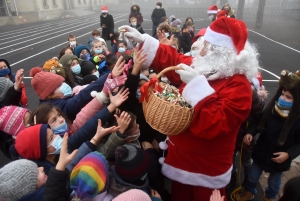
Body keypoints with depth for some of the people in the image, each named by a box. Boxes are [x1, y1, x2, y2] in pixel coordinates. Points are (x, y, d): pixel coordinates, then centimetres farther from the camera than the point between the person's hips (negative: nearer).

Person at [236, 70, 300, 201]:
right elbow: (259, 123, -2)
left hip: (279, 159, -2)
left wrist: (289, 154, -27)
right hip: (261, 152, 2)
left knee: (274, 183, 26)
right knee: (252, 176, 23)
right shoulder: (271, 109, -16)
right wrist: (251, 133, -17)